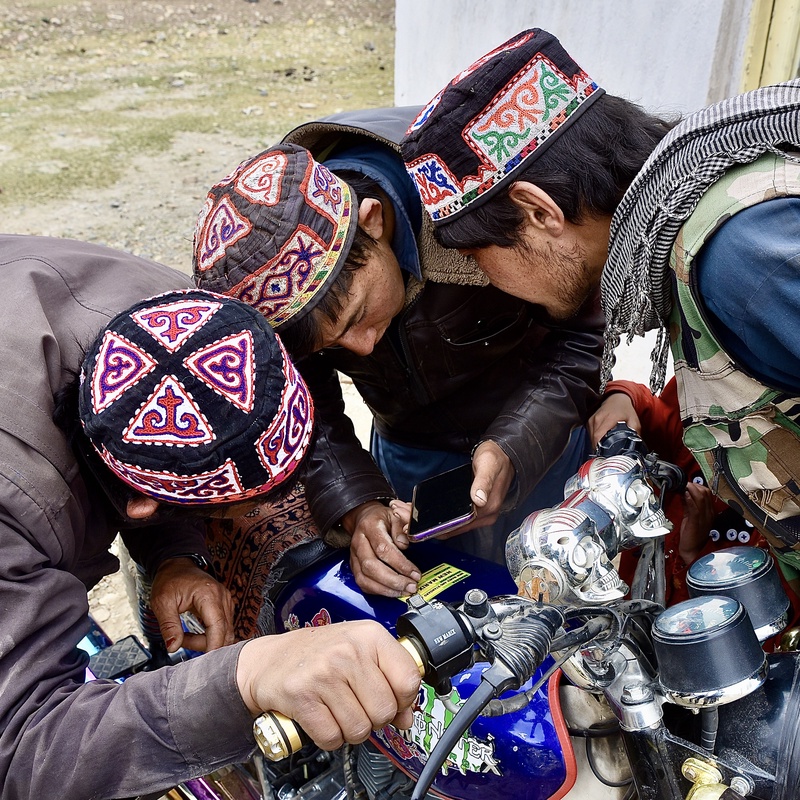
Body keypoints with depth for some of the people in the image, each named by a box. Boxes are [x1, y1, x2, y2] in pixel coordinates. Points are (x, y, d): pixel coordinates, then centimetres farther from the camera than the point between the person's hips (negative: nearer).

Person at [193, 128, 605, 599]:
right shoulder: (269, 281, -24)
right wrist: (357, 508, -29)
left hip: (536, 438, -2)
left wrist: (512, 447, -36)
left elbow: (586, 335, -23)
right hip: (406, 453, 2)